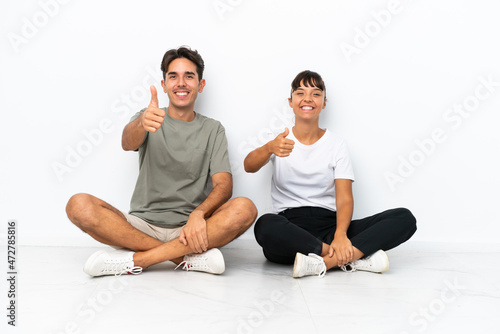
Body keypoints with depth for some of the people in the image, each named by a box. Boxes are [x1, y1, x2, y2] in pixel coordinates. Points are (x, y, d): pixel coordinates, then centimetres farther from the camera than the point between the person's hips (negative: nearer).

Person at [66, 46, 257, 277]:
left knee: (245, 209, -28)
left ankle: (136, 259, -25)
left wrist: (198, 214, -24)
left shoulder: (213, 130, 10)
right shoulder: (147, 117, 10)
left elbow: (224, 184, -3)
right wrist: (142, 123, -38)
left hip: (188, 227, 0)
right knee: (79, 205, -24)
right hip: (142, 225, 1)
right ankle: (187, 257, -24)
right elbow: (128, 143, -13)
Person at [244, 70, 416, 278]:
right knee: (266, 226, -39)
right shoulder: (278, 141, 10)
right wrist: (269, 148, -36)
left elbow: (345, 198, -1)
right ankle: (356, 256, -28)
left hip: (329, 225, 2)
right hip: (289, 226, -2)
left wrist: (340, 234, -22)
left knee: (405, 218, -18)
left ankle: (324, 261, -31)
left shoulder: (336, 144, 11)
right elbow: (249, 166, -12)